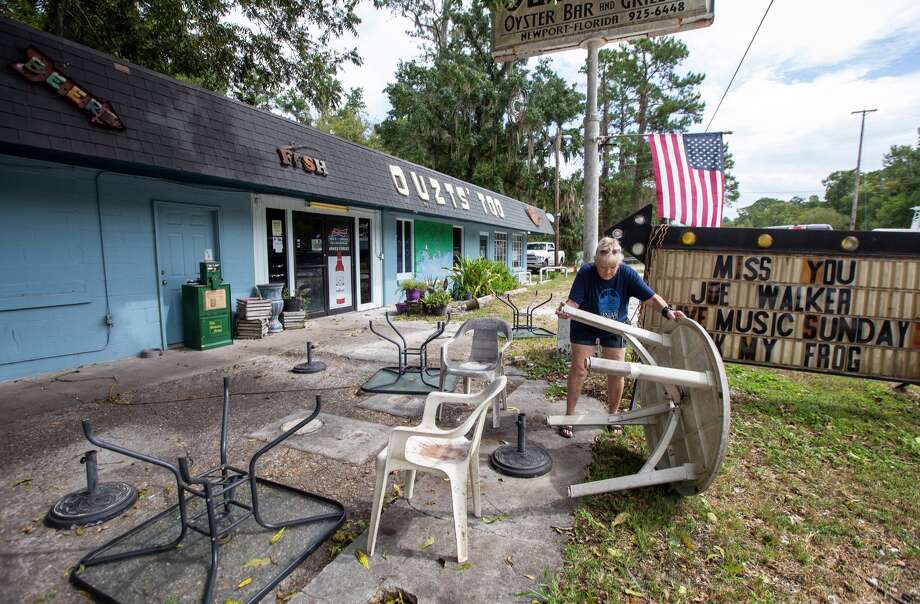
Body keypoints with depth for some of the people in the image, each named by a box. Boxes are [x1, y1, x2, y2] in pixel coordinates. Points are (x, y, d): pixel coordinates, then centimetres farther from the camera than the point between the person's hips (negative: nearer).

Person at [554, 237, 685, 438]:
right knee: (579, 369, 0)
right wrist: (565, 309, -50)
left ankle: (613, 414, 29)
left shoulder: (627, 274, -19)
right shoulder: (586, 273, -24)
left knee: (617, 372, 7)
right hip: (585, 327, -2)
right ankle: (569, 416, 13)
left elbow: (651, 298, -21)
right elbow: (574, 301, -27)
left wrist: (667, 311, -39)